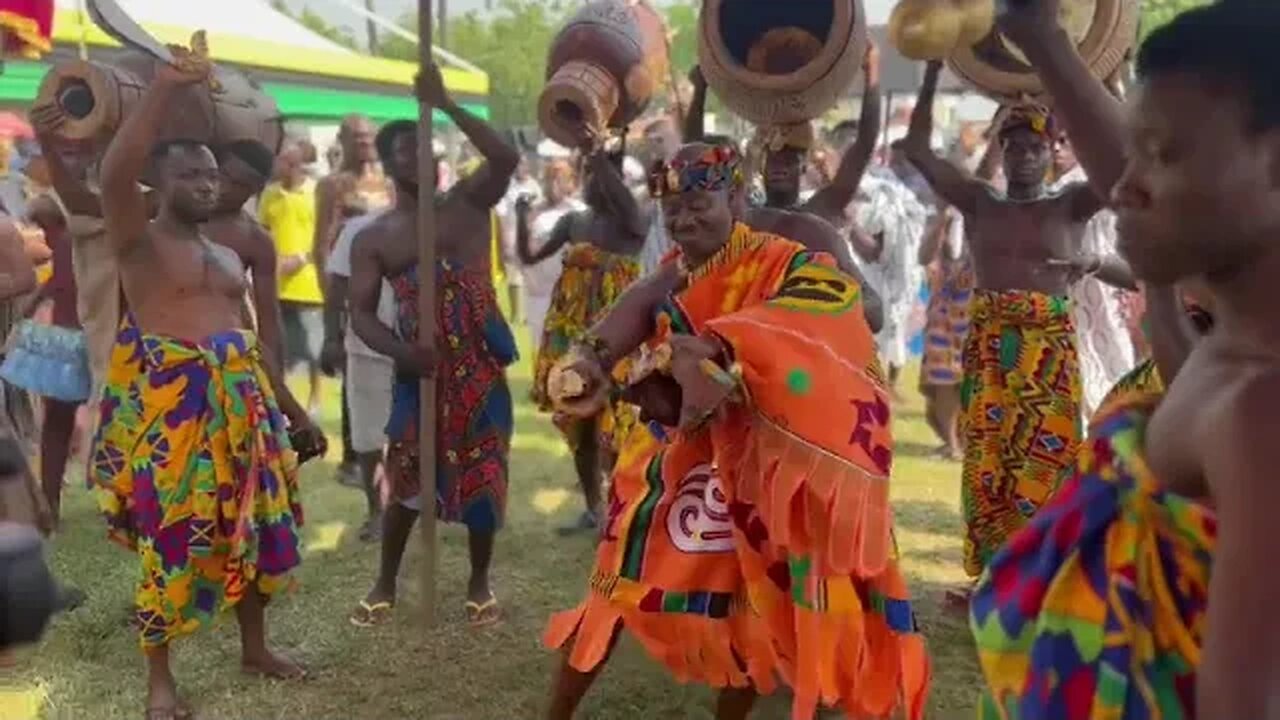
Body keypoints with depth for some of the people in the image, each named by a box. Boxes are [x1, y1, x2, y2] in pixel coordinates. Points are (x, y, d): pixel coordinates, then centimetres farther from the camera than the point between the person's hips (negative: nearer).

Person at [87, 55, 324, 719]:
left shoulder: (228, 254, 18)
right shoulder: (139, 241, -2)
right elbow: (114, 175, -23)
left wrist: (292, 409, 18)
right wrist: (164, 89, -31)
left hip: (239, 400, 6)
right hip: (167, 401, -6)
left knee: (255, 521, 12)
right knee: (171, 534, -2)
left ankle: (254, 646, 30)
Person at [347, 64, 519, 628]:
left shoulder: (467, 203, 5)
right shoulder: (373, 238, 5)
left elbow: (506, 158, -13)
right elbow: (361, 314, -1)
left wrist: (445, 105, -17)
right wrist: (401, 351, -21)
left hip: (480, 364, 0)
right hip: (419, 368, 0)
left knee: (484, 477, 6)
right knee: (407, 480, 6)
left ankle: (479, 584, 24)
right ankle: (385, 585, 24)